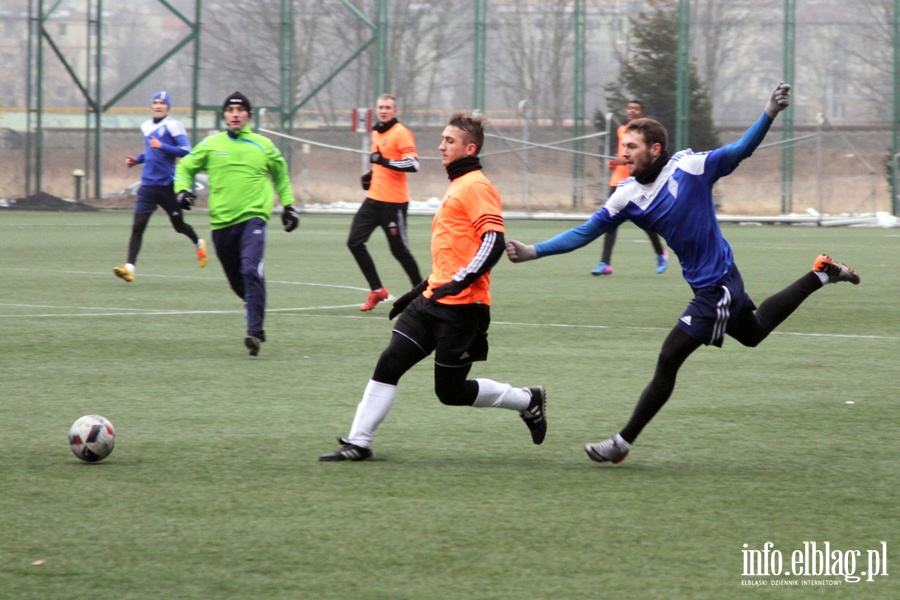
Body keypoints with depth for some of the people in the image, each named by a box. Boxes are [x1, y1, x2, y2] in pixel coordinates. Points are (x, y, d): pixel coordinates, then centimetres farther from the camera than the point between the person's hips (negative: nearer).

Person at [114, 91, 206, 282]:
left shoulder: (172, 125, -7)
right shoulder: (146, 127, 13)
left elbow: (186, 150, -15)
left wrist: (161, 146, -24)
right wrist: (137, 159, 11)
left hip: (168, 185, -4)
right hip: (148, 185, 4)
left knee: (178, 225, 11)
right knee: (138, 225, -9)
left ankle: (198, 244, 43)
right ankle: (129, 267, -15)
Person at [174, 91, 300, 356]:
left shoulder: (263, 146, 8)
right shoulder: (211, 145, 7)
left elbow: (281, 174, 25)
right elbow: (185, 167, 17)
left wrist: (288, 205, 22)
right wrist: (183, 189, -1)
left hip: (253, 218, -2)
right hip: (221, 222, 2)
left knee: (251, 271, -22)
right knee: (237, 282, 8)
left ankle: (255, 330, -23)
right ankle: (256, 312, 36)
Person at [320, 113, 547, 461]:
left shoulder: (476, 187, -11)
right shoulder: (456, 187, 19)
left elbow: (493, 243, -21)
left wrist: (458, 282, -28)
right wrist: (423, 289, 25)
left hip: (461, 306, -9)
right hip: (434, 301, 9)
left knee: (451, 391, -1)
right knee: (389, 364, -2)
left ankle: (528, 401, 17)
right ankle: (358, 443, -1)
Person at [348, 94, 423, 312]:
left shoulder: (401, 133, -11)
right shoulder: (376, 133, 14)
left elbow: (413, 164, -21)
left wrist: (386, 161, -31)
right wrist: (371, 175, 13)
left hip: (394, 202, -8)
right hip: (374, 199, 8)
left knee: (399, 250, -1)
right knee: (354, 242, 1)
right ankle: (377, 291, 12)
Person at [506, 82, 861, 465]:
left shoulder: (689, 166, -17)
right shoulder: (628, 196, -1)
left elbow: (741, 150, -8)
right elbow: (585, 233, 0)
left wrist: (770, 113, -22)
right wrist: (533, 252, -9)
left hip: (716, 283, -8)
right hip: (707, 284, 8)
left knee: (668, 361, -8)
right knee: (753, 332, 29)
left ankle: (623, 443, -1)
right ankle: (821, 275, 42)